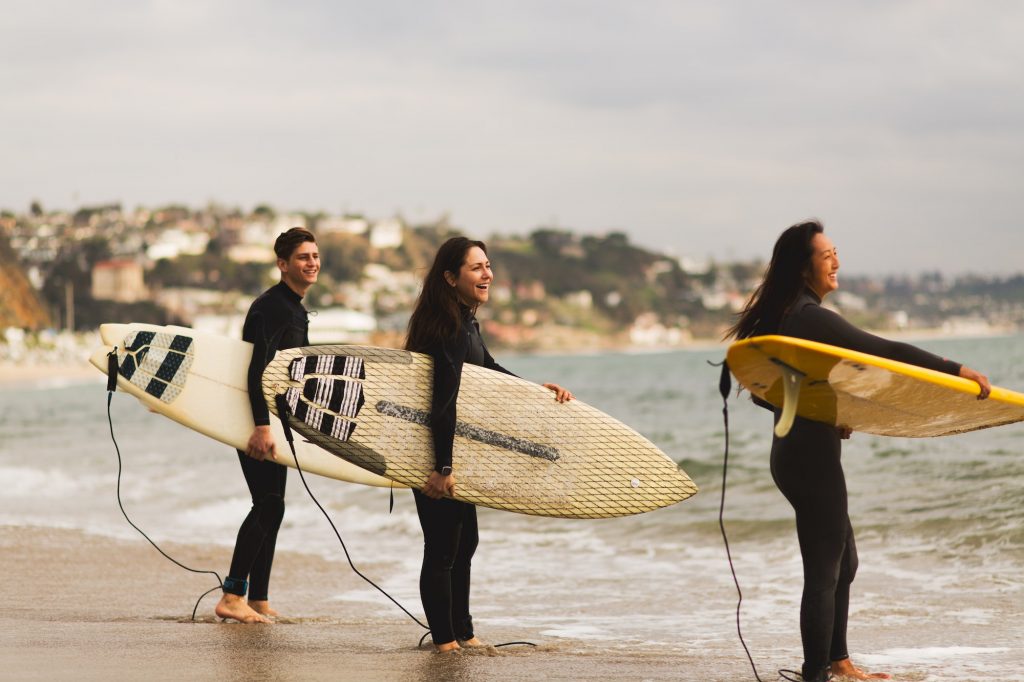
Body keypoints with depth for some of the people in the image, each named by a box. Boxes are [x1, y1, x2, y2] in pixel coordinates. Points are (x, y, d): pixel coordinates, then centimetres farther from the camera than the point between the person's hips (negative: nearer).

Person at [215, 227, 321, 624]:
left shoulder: (295, 309, 16)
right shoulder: (272, 308, -17)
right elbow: (258, 368, -27)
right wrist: (262, 426, -34)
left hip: (273, 419, 10)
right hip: (255, 418, -10)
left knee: (271, 508, 10)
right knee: (269, 505, -14)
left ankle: (258, 602, 15)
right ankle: (232, 596, -14)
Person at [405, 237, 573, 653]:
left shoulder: (465, 322, 8)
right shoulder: (451, 329, -24)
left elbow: (487, 369, 23)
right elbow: (444, 399, -28)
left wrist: (536, 389, 15)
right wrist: (443, 467, -29)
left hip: (455, 452, 11)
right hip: (438, 452, -11)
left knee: (464, 542, 19)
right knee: (443, 549, -2)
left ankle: (462, 633, 30)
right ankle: (445, 641, 7)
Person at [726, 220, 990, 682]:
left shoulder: (781, 317, 11)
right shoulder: (811, 318, -18)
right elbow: (882, 351, -25)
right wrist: (955, 370, -24)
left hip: (795, 450, 10)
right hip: (811, 456, -10)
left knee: (843, 561, 21)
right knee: (824, 571, -4)